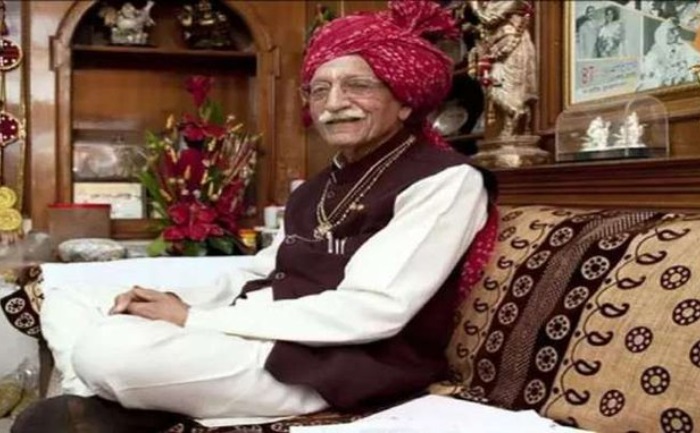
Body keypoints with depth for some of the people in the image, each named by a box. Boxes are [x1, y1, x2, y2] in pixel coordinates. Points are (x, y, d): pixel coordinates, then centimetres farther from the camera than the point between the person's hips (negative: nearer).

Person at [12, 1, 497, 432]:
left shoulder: (446, 181, -10)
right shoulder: (329, 182, 18)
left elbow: (371, 311, -21)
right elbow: (265, 273, 15)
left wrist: (194, 319, -19)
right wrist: (176, 300, -7)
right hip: (268, 331, 9)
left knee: (106, 351, -28)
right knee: (70, 294, 10)